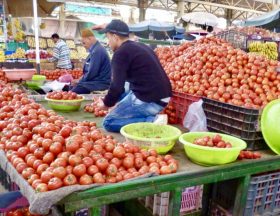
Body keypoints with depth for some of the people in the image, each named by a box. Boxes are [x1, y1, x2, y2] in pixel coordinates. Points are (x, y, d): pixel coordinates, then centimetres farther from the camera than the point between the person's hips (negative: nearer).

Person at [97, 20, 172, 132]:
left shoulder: (121, 53, -9)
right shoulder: (141, 47, 18)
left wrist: (106, 103, 5)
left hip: (148, 100, -9)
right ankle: (151, 117, 12)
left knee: (108, 122, 0)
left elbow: (117, 86, -14)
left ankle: (152, 121, -13)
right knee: (121, 97, 29)